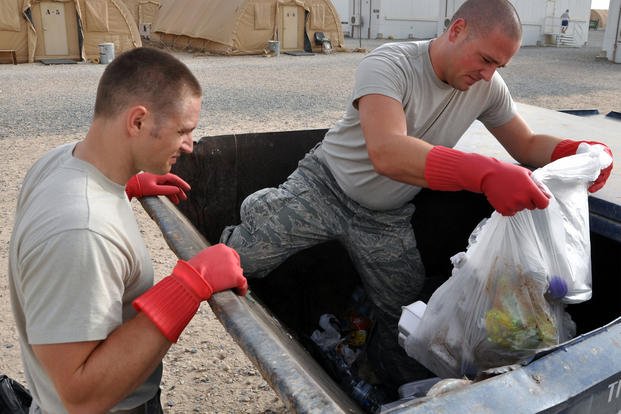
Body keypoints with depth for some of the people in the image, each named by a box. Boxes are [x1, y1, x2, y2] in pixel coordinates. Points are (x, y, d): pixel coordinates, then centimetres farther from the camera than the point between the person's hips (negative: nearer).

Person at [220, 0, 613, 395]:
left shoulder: (487, 86, -7)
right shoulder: (389, 64, -27)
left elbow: (527, 145, 5)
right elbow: (386, 153, -44)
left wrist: (579, 151, -18)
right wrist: (485, 173, -55)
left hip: (386, 221, 5)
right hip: (324, 188, -4)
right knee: (240, 260, -13)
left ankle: (406, 391, 34)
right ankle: (242, 233, 22)